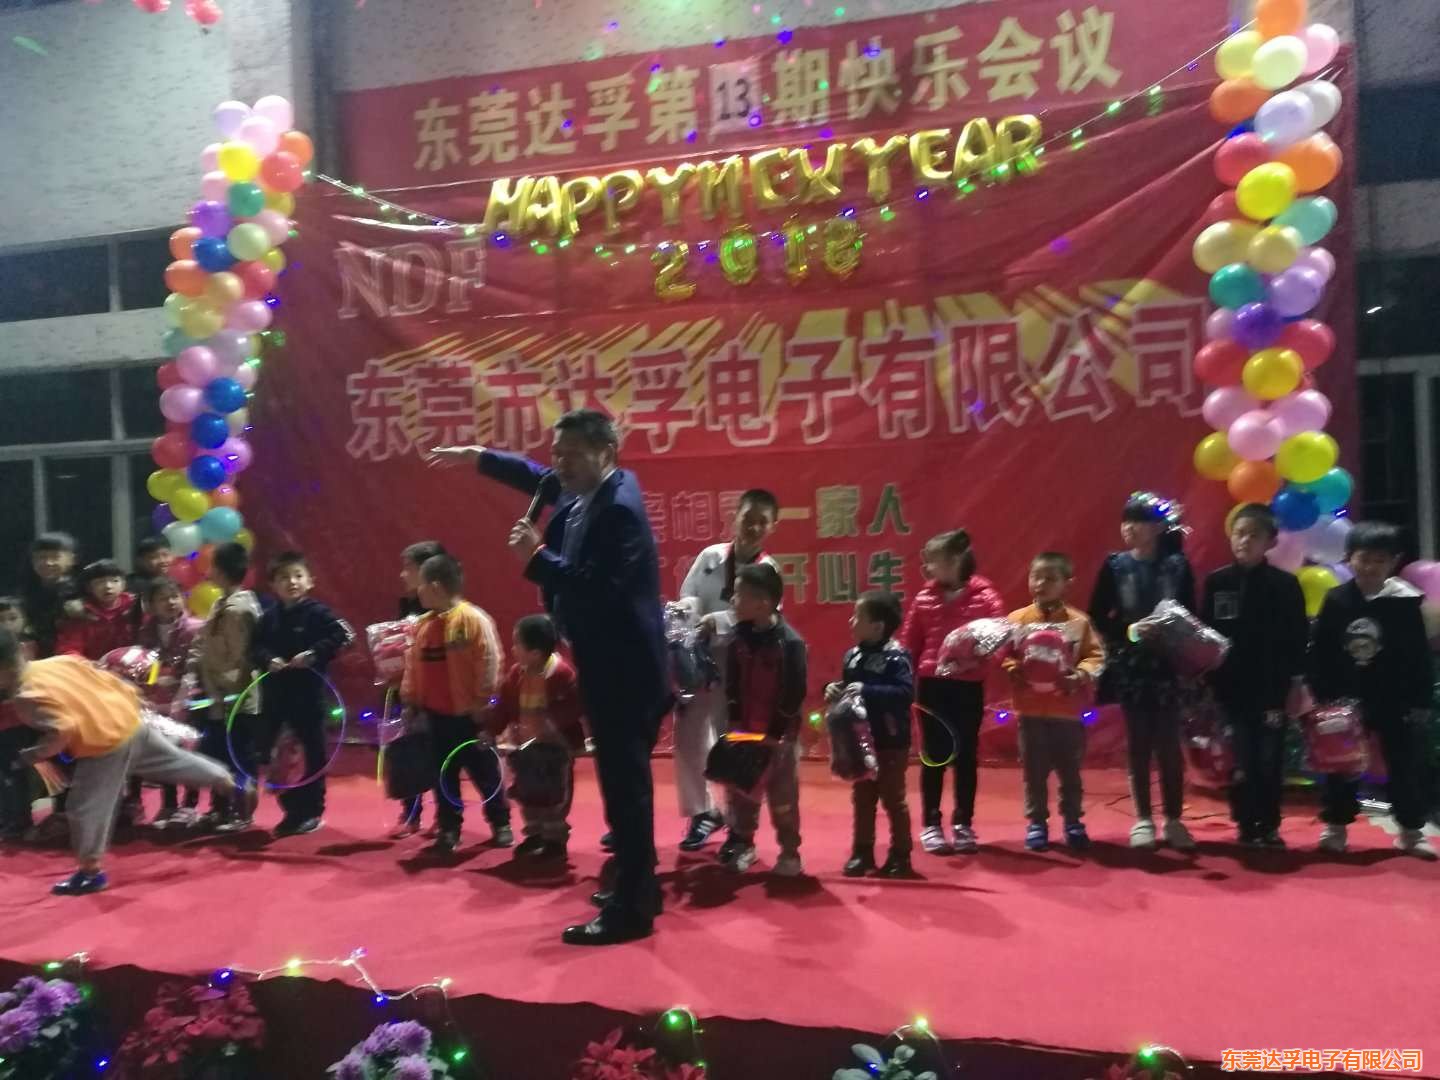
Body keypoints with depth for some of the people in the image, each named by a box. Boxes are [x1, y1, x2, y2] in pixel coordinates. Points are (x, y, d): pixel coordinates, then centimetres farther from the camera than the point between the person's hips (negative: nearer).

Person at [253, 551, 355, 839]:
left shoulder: (317, 612, -9)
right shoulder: (269, 617, 6)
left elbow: (343, 634, -18)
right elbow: (255, 647, 6)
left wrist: (313, 654, -23)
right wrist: (268, 660, -14)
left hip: (310, 693, -5)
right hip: (276, 692, 5)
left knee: (313, 751, 4)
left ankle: (312, 811, 17)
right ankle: (292, 809, 24)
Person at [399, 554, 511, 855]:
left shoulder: (474, 619, -14)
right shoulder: (423, 624, 6)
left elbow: (490, 663, -14)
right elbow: (412, 666, 12)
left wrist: (482, 703, -13)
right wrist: (410, 702, 10)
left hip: (468, 714, -5)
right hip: (436, 715, 6)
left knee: (485, 771, 7)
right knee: (443, 774, 12)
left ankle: (500, 823, 24)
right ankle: (448, 829, 25)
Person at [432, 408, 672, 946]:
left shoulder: (619, 508, -21)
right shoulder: (587, 492, 9)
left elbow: (597, 589, -29)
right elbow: (540, 480, 28)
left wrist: (537, 557, -26)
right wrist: (478, 456, 23)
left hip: (625, 673, -10)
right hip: (611, 668, 10)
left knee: (625, 786, -2)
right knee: (623, 782, 19)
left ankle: (630, 910, 9)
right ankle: (637, 885, 34)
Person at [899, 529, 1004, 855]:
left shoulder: (984, 596, -5)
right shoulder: (925, 596, 2)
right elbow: (909, 643, 4)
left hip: (968, 687, -1)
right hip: (931, 686, 1)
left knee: (966, 755, 10)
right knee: (933, 756, 9)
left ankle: (964, 824, 24)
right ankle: (931, 824, 20)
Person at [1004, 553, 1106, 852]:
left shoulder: (1079, 621, -1)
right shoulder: (1017, 620, -1)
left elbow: (1095, 656, -3)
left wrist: (1081, 674, -21)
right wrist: (1014, 670, -22)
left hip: (1069, 708, 0)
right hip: (1031, 709, 0)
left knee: (1070, 770, 12)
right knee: (1034, 770, 9)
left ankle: (1073, 822, 28)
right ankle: (1036, 822, 22)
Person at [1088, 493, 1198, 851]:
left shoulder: (1177, 565, -1)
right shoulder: (1115, 565, 0)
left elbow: (1190, 616, 1)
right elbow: (1098, 614, 1)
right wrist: (1123, 638, -12)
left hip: (1168, 666, -1)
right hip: (1130, 666, 1)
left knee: (1169, 743, 4)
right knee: (1139, 743, 7)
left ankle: (1174, 819, 17)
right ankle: (1143, 819, 16)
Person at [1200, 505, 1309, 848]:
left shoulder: (1285, 584, -1)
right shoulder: (1216, 582, 1)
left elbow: (1298, 638, 1)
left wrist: (1297, 683, -3)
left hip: (1272, 688, 0)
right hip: (1231, 687, 0)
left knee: (1270, 761, 5)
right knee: (1241, 762, 3)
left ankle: (1269, 826, 20)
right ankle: (1247, 826, 16)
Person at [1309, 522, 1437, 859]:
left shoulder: (1405, 601, -6)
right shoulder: (1336, 601, -5)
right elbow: (1320, 653, -1)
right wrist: (1320, 695, -4)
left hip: (1396, 702, 0)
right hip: (1345, 700, 0)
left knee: (1406, 766, 8)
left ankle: (1410, 830, 24)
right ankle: (1335, 826, 22)